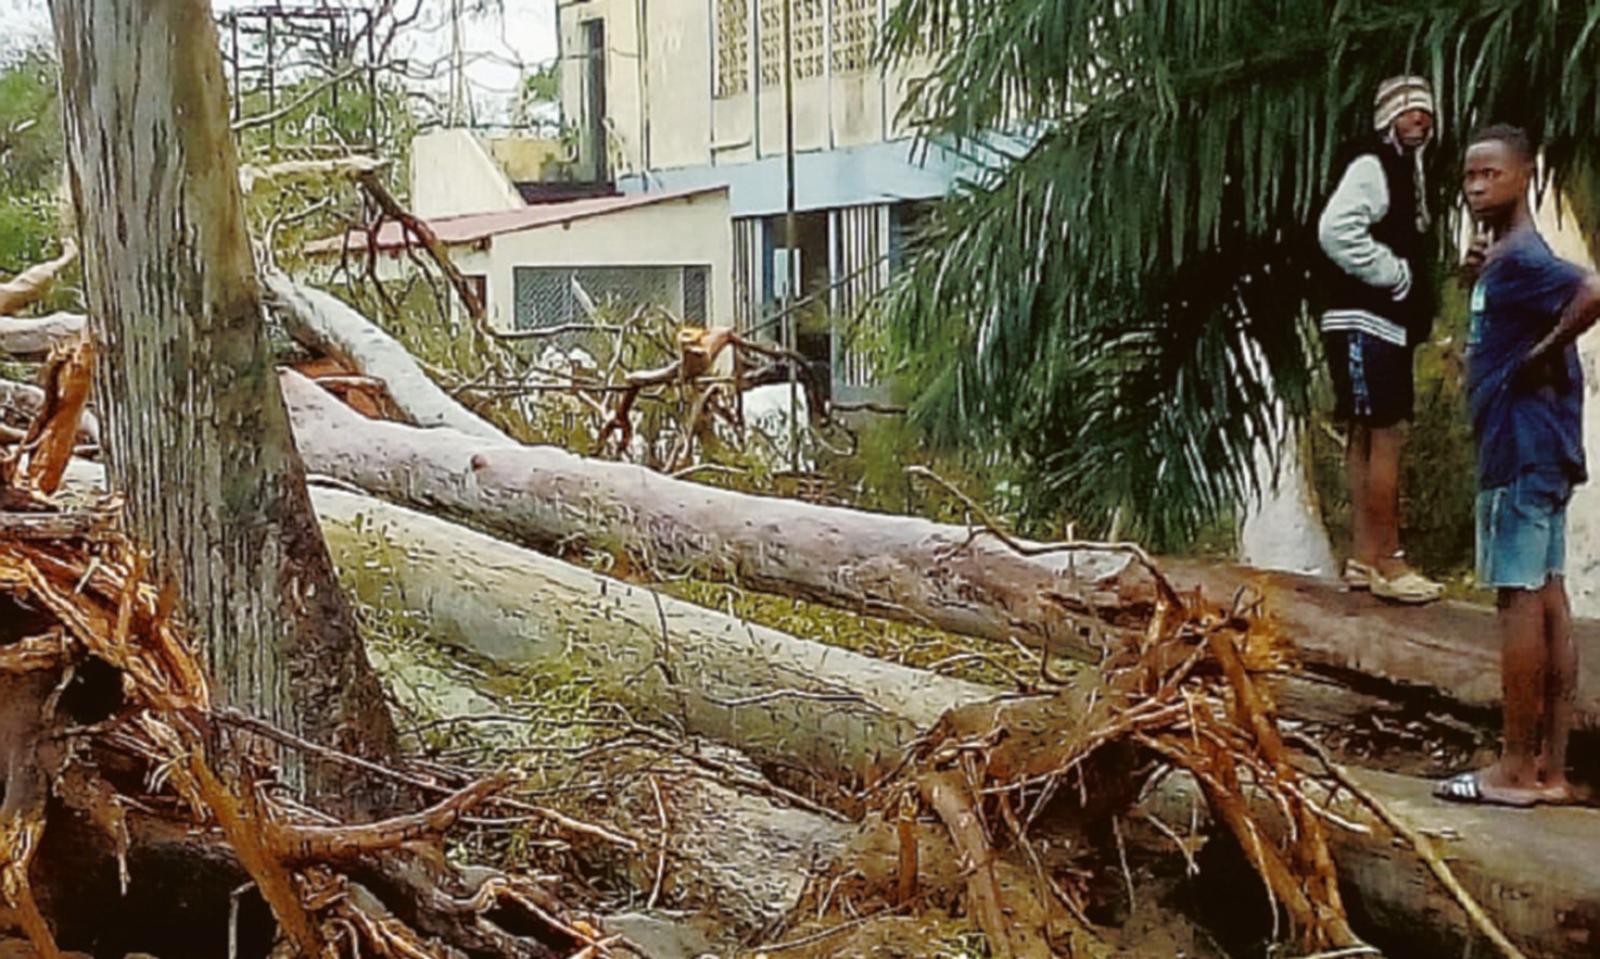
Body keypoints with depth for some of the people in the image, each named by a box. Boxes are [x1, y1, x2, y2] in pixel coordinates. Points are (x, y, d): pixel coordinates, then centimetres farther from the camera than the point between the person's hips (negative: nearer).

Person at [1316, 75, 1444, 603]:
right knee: (1386, 434, -10)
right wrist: (1396, 275, -18)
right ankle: (1387, 564, -7)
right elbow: (1336, 231, -26)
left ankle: (1364, 557, 15)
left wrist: (1416, 285, 11)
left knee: (1369, 436, 10)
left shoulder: (1402, 167, 20)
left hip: (1386, 323, 10)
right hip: (1365, 321, -10)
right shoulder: (1371, 164, -11)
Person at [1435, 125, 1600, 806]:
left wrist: (1545, 352, -20)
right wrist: (1481, 274, 10)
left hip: (1521, 449, -10)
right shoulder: (1503, 257, 14)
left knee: (1518, 597, -6)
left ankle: (1517, 769, -1)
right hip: (1536, 449, 10)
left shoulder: (1522, 258, -15)